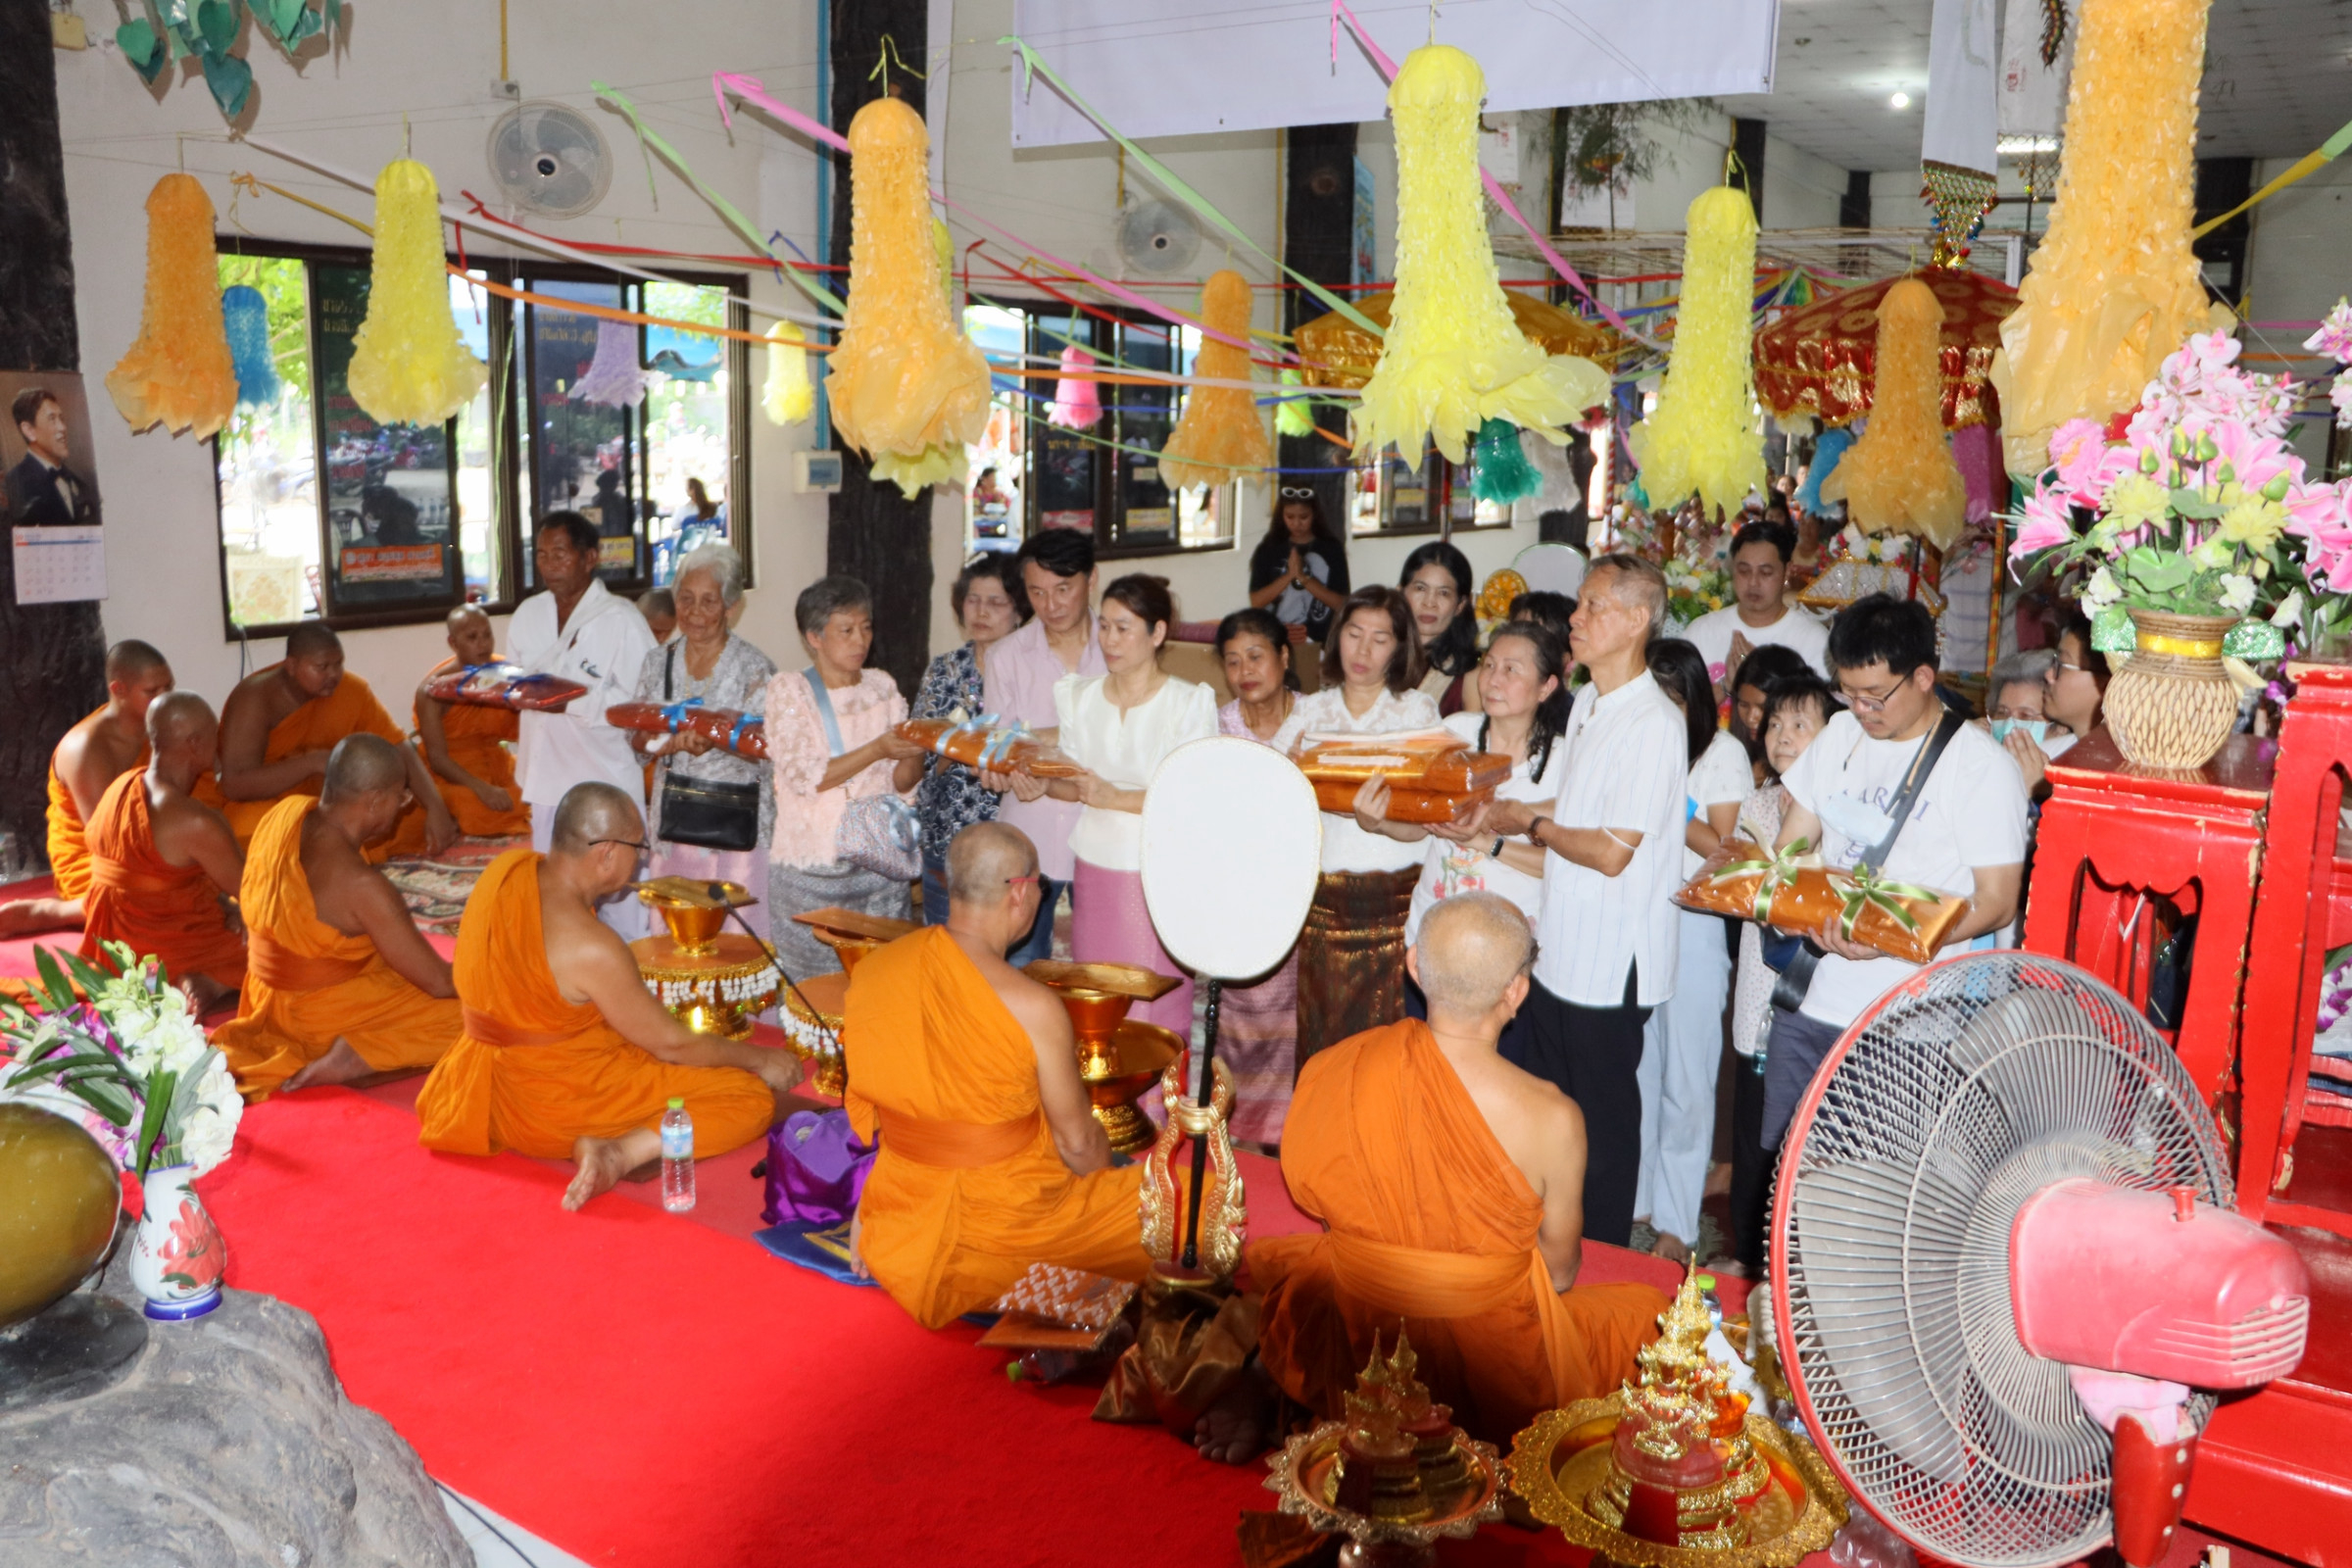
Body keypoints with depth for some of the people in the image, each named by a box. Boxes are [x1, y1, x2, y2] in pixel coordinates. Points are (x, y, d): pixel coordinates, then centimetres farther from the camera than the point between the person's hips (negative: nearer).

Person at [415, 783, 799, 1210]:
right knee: (753, 1097, -11)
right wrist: (763, 1058, -4)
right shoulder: (590, 948, -29)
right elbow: (672, 1045, -16)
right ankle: (621, 1152, -22)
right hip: (555, 1107, -9)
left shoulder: (508, 867, -8)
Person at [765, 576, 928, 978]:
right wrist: (878, 749, -21)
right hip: (810, 866, -3)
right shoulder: (788, 690, -3)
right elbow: (804, 777, -13)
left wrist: (914, 754, -15)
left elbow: (902, 782, 6)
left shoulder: (882, 687, 8)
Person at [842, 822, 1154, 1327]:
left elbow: (865, 1111, 5)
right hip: (1006, 1221, -7)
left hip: (900, 1208, 7)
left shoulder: (869, 970, -8)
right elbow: (1078, 1143, -12)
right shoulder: (1033, 1009, -25)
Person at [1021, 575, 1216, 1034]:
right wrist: (1041, 784, -7)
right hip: (1093, 870, 4)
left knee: (1156, 1006, -5)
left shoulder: (1189, 703, -5)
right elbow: (1074, 781, 15)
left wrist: (1116, 798, -21)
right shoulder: (1079, 696, 11)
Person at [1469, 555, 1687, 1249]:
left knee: (1603, 1120, 6)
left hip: (1609, 964, -9)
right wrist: (1509, 813, 6)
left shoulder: (1655, 724, -19)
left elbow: (1613, 852, -22)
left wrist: (1531, 823, -8)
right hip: (1559, 950, 9)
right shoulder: (1586, 703, 10)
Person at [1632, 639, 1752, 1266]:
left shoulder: (1723, 752, -4)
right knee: (1634, 1068, 10)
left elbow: (1724, 848, -7)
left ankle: (1676, 1224, 13)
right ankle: (1634, 1202, 26)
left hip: (1692, 925, -3)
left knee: (1684, 1079, 2)